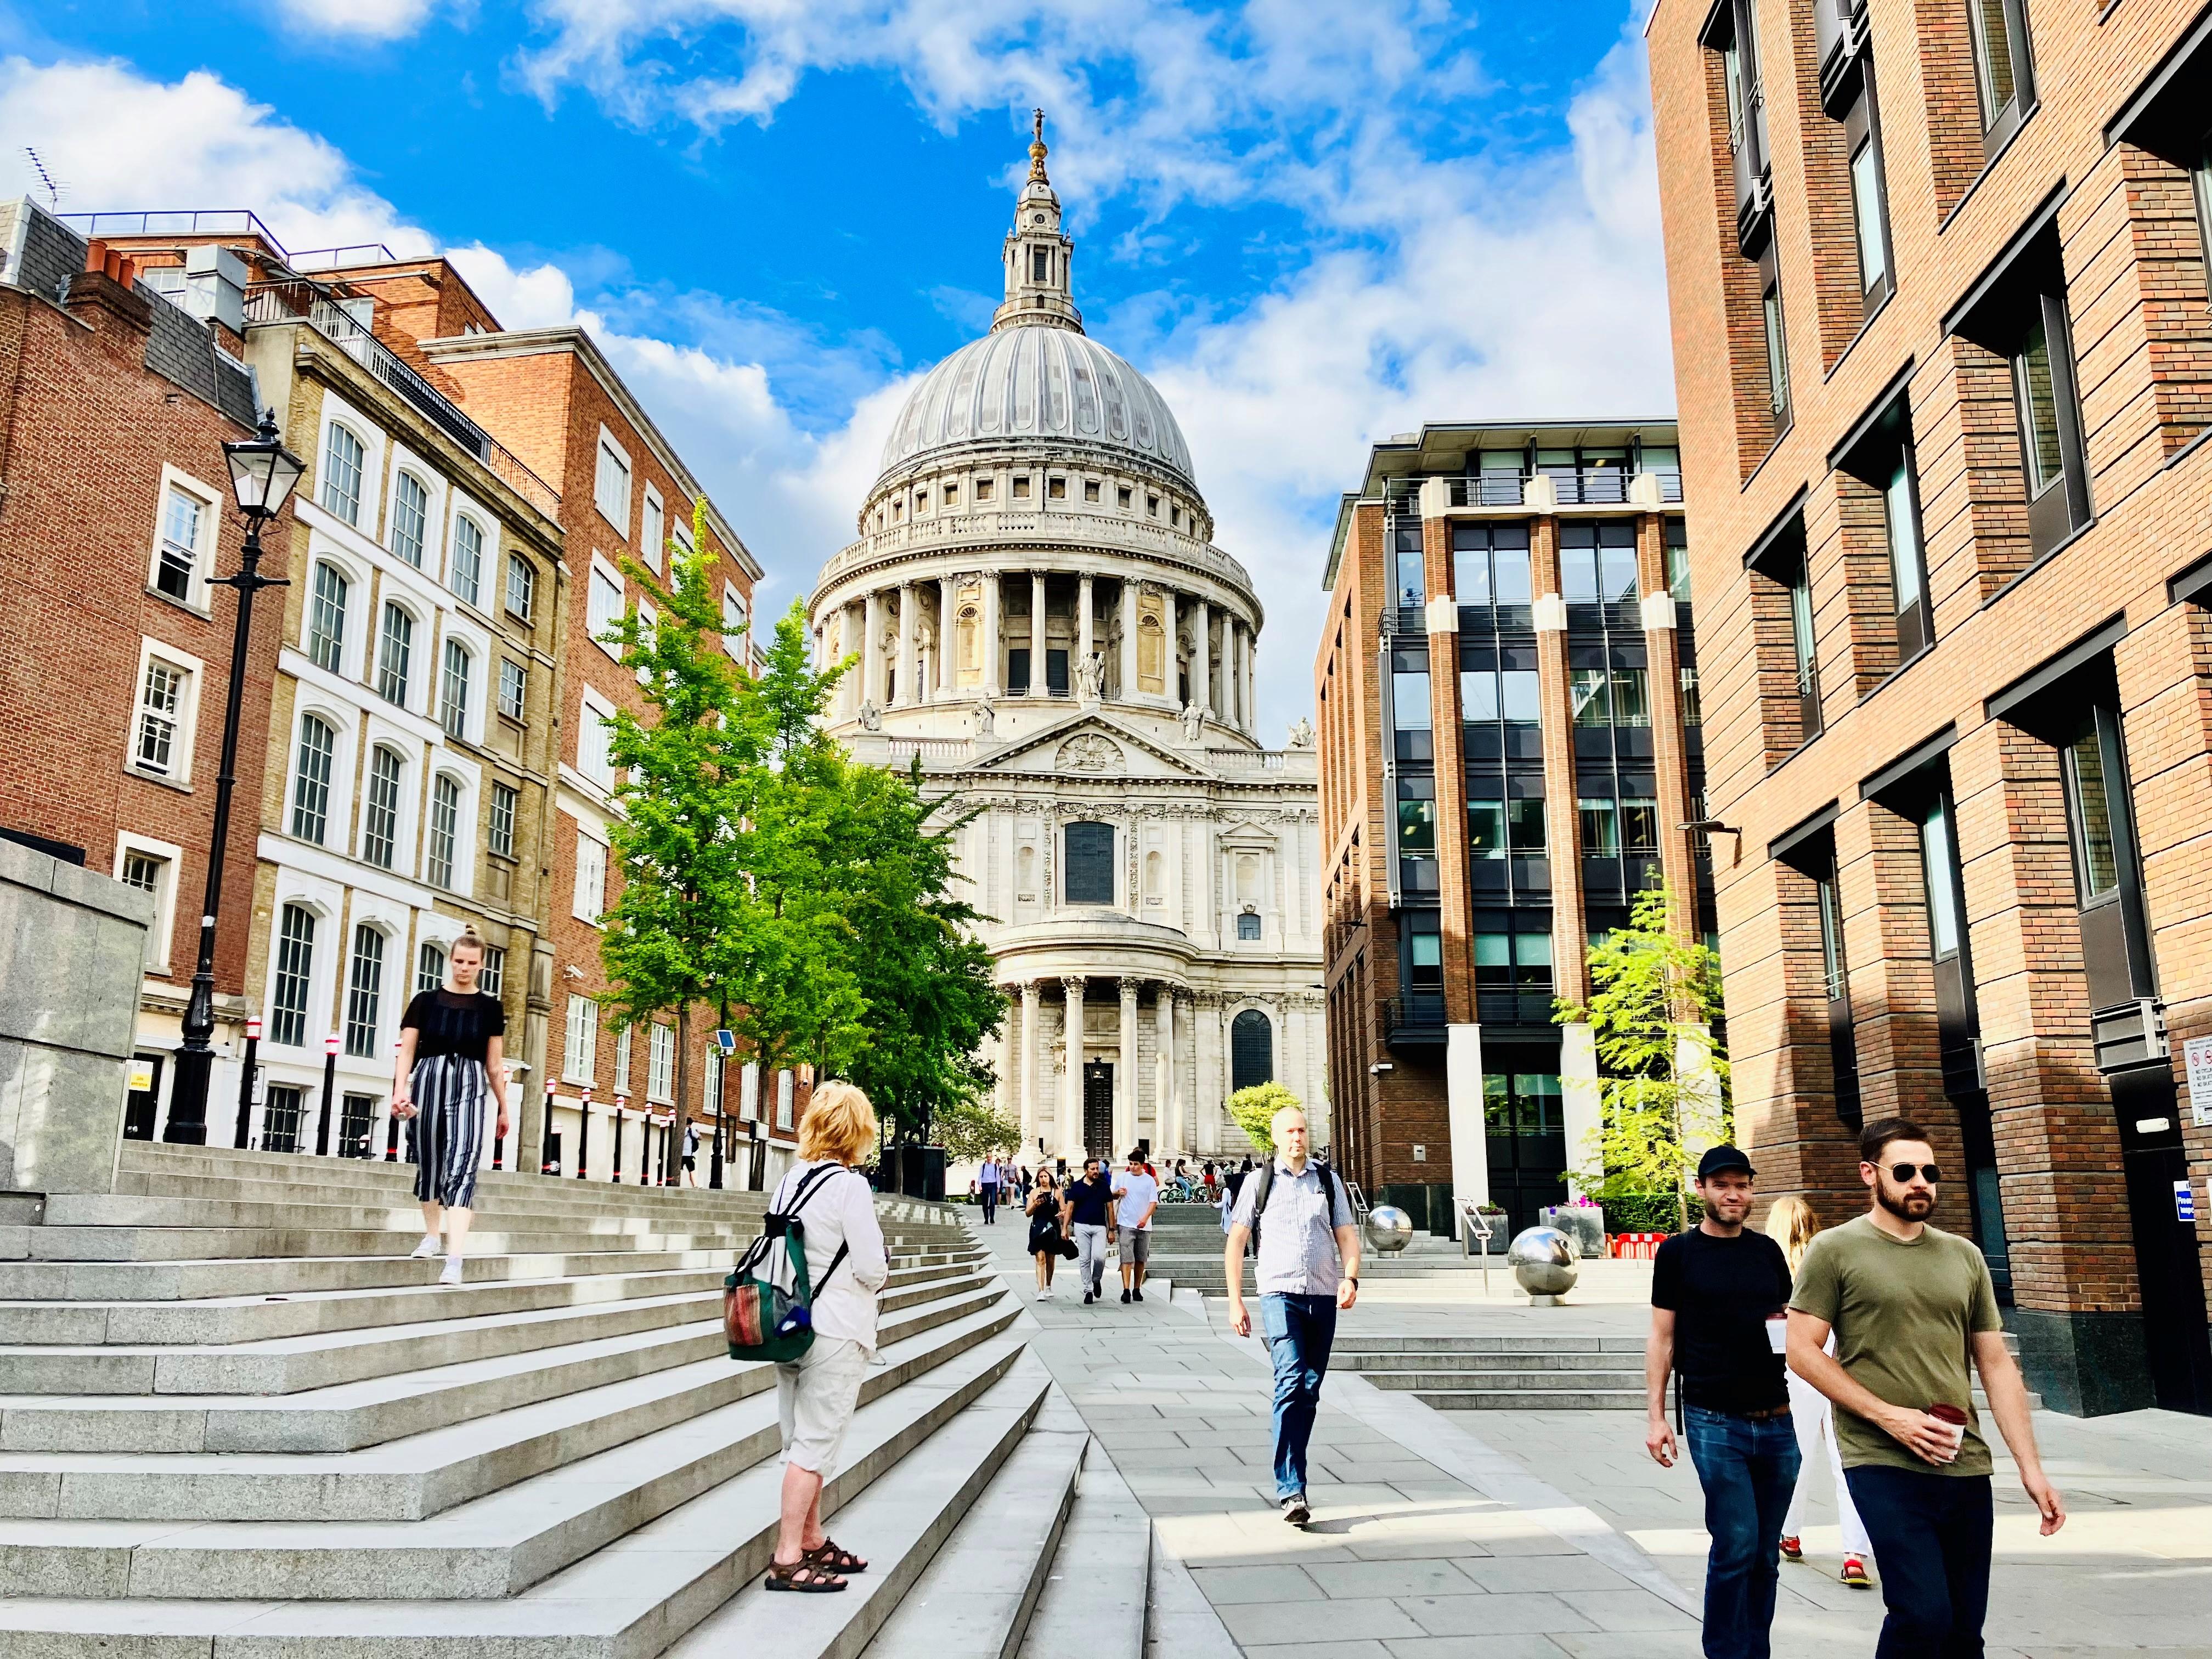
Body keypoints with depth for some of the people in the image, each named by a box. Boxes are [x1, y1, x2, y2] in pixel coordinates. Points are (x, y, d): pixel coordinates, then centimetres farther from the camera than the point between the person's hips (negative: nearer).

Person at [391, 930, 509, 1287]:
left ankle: (454, 1259, -22)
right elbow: (407, 1050, 1)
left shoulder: (490, 1007, 6)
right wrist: (399, 1090, -12)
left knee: (462, 1166, -14)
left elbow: (495, 1064, 10)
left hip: (469, 1088, -1)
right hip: (428, 1082, 2)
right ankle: (432, 1235, 34)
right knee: (429, 1161, 11)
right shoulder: (426, 1000, 6)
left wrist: (503, 1109, 13)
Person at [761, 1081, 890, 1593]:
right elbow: (872, 1267, -16)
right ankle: (788, 1559, 2)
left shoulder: (789, 1181, 6)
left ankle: (812, 1540, 29)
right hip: (837, 1332, -8)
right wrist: (878, 1273, 6)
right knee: (815, 1442, -1)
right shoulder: (850, 1186, -16)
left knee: (801, 1439, 16)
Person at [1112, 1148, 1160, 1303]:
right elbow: (1113, 1196, 15)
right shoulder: (1123, 1177, 5)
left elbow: (1154, 1202, -3)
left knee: (1140, 1259, 9)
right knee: (1127, 1258, -11)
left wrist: (1145, 1217, -18)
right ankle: (1126, 1290, -15)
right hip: (1126, 1224, -1)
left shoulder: (1150, 1180, 1)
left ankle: (1137, 1289, 20)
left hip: (1144, 1226, 1)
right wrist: (1118, 1193, -9)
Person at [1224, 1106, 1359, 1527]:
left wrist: (1351, 1277, -8)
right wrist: (1235, 1300, -1)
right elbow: (1236, 1240, 5)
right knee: (1291, 1382, -17)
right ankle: (1291, 1490, -19)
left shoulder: (1328, 1180, 12)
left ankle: (1291, 1475, 23)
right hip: (1279, 1292, -3)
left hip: (1323, 1296, 3)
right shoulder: (1259, 1182, 5)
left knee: (1310, 1390, 8)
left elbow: (1346, 1234, 11)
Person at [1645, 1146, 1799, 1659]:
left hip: (1776, 1421, 4)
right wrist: (1655, 1416, -5)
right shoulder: (1678, 1252, 0)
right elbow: (1662, 1338, 1)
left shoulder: (1768, 1251, 11)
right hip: (1714, 1422, -4)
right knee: (1737, 1546, -8)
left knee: (1765, 1554, 9)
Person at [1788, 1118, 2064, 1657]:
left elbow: (1996, 1364, 14)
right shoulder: (1835, 1250, -2)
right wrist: (1889, 1416, -13)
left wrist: (2031, 1467, 7)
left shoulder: (1964, 1255, 12)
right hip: (1884, 1465, -5)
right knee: (1924, 1616, -16)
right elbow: (1802, 1351, -5)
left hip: (1966, 1467, 5)